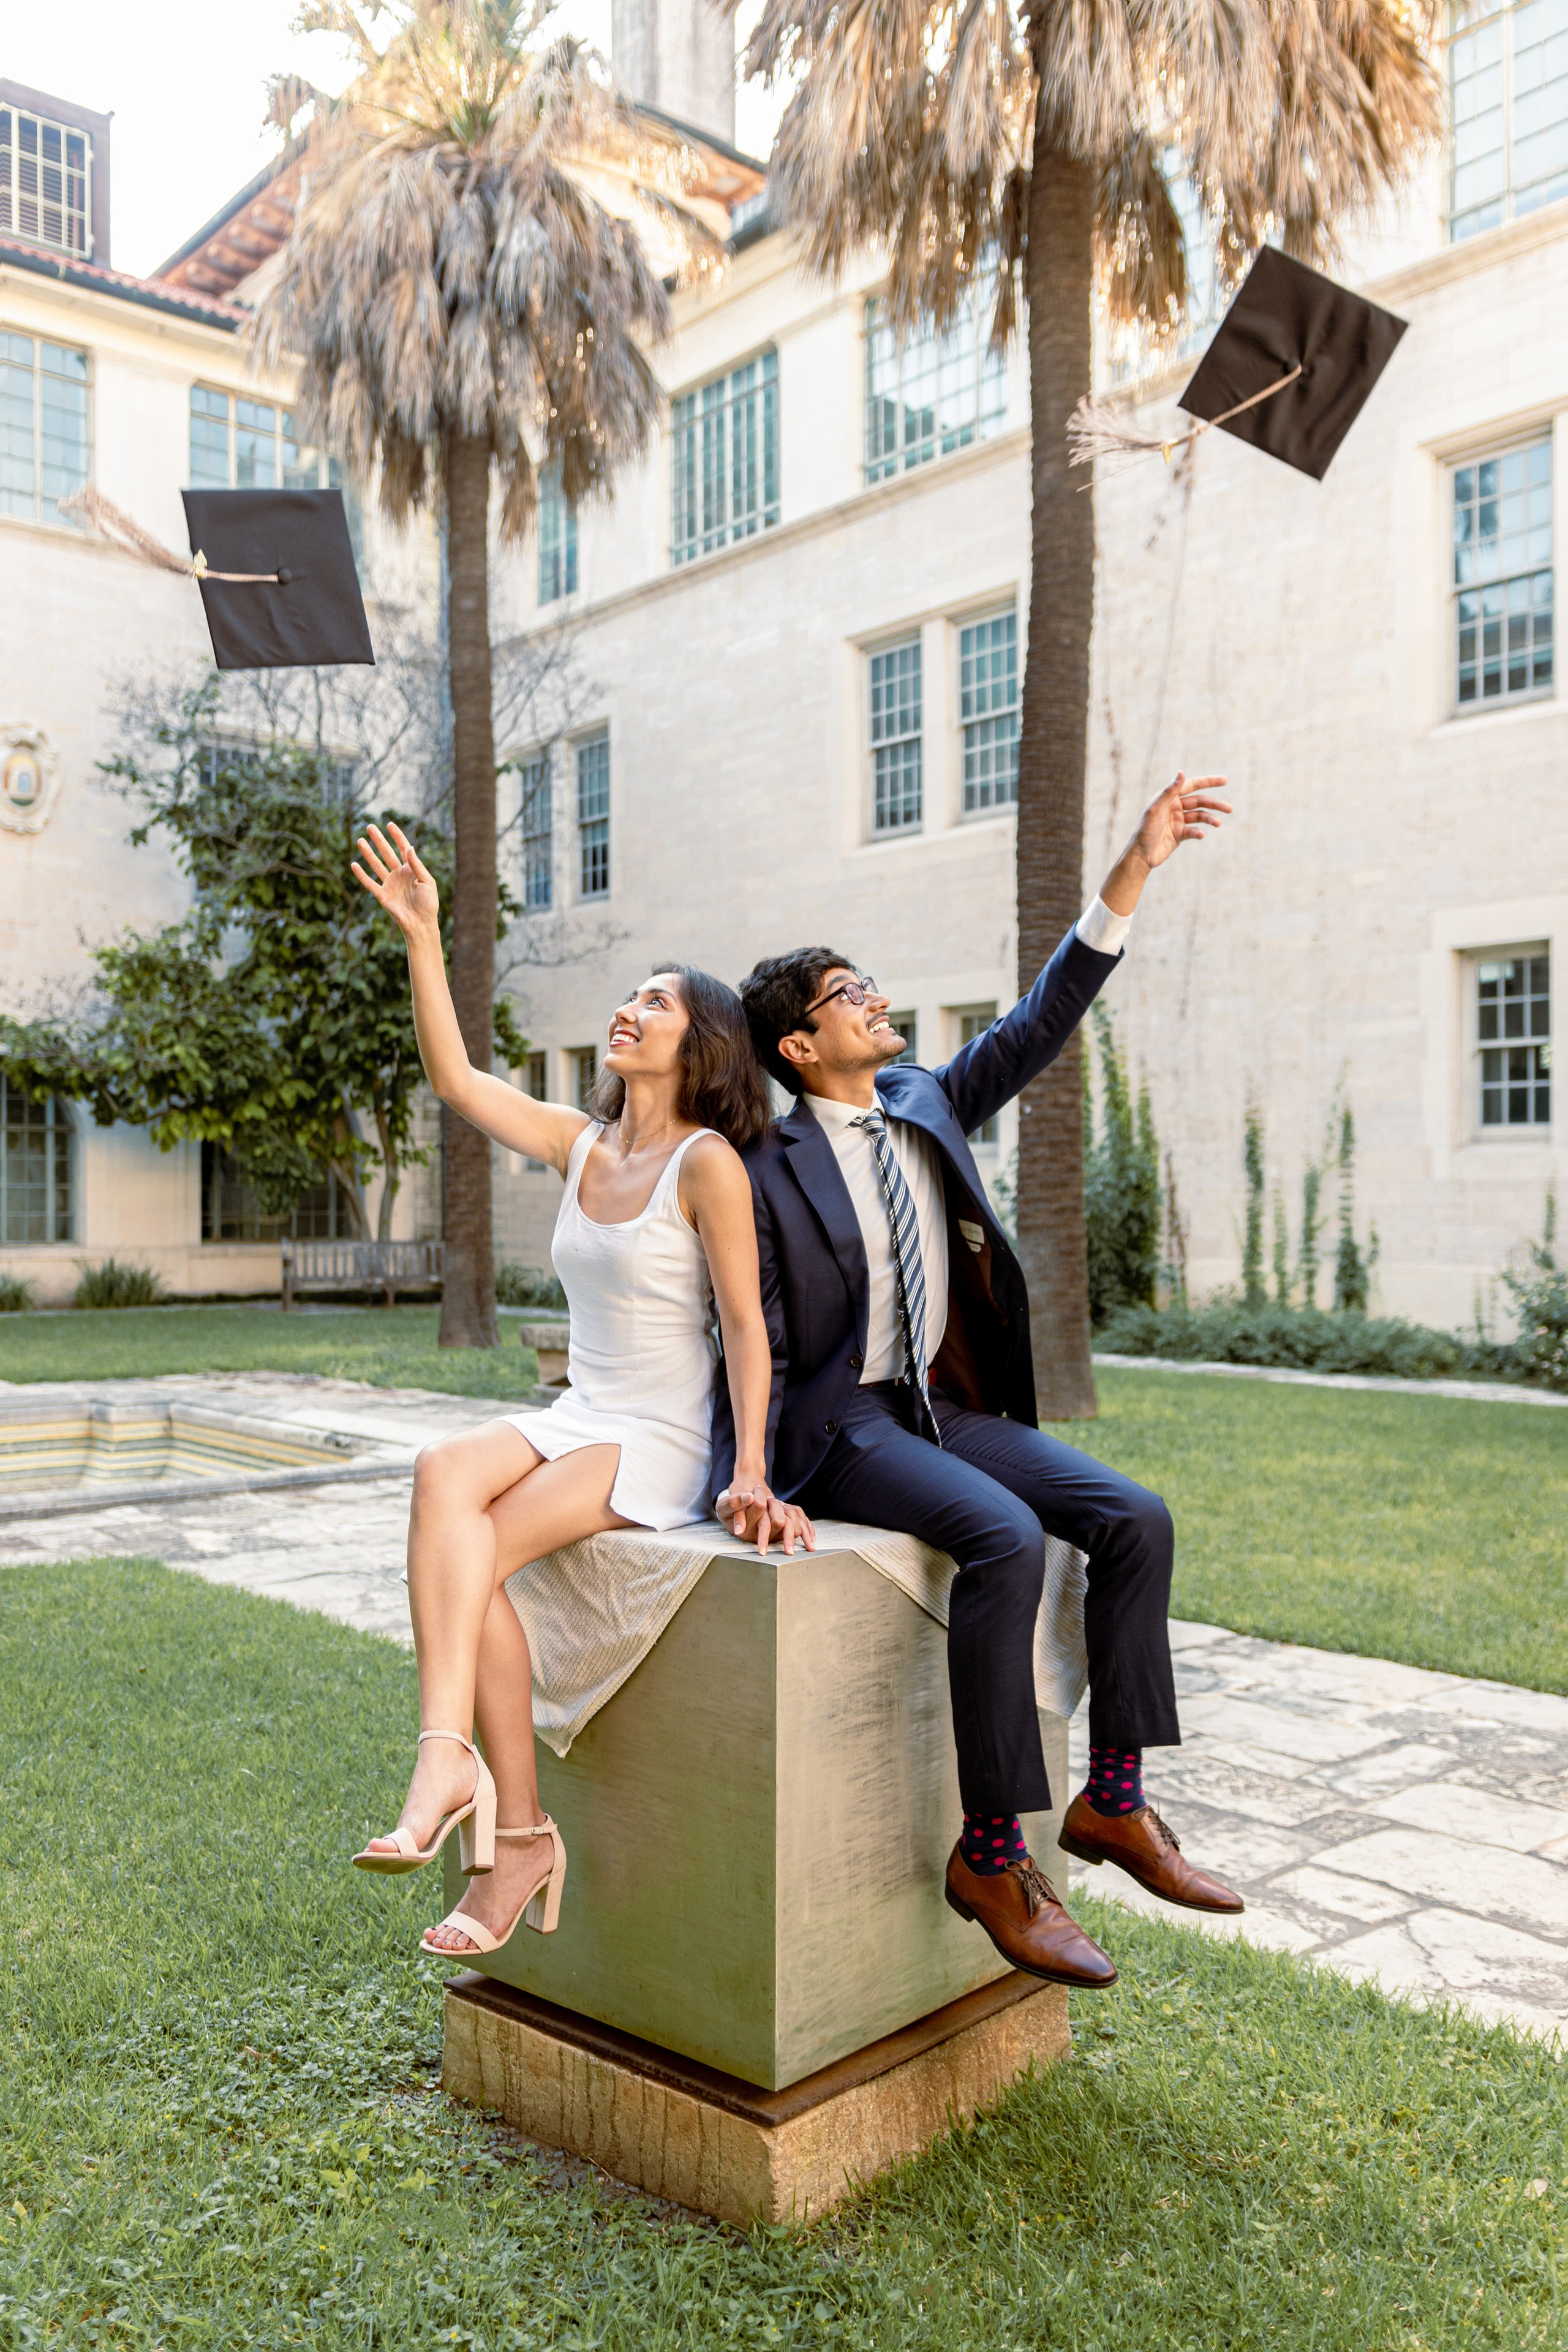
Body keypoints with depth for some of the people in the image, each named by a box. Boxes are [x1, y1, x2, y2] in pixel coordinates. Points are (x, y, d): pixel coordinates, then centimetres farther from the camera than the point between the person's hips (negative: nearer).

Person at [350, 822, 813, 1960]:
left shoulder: (707, 1163, -8)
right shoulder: (583, 1145, 12)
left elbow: (747, 1326, -11)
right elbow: (456, 1078, 11)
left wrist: (752, 1472, -20)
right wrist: (423, 936, 6)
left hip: (661, 1446, -5)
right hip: (576, 1422, 6)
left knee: (473, 1552, -27)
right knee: (443, 1474, -27)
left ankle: (512, 1829, -20)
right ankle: (490, 1804, -31)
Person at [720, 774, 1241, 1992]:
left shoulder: (928, 1104, 10)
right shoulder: (771, 1169, -7)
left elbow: (1045, 1018, 5)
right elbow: (756, 1337, -9)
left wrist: (1137, 867, -1)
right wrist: (741, 1477, -23)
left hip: (954, 1406, 7)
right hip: (846, 1425, -6)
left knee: (1136, 1517, -11)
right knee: (1005, 1537, -31)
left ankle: (1114, 1799, 0)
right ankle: (992, 1854, -19)